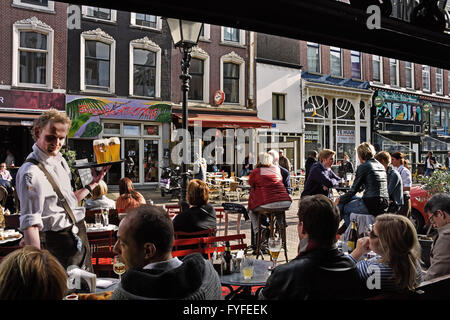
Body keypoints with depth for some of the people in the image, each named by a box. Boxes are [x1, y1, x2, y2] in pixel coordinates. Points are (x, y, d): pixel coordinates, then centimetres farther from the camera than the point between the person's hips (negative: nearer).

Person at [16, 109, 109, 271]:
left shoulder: (60, 160, 8)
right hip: (61, 241, -9)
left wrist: (93, 183, 16)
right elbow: (30, 224, -25)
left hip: (80, 234, 9)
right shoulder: (31, 172, -20)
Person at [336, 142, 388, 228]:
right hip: (384, 205, 9)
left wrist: (340, 199, 8)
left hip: (372, 205, -9)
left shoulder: (363, 167, -8)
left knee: (341, 206, 8)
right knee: (352, 198, 27)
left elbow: (354, 189, -4)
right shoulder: (381, 166, 15)